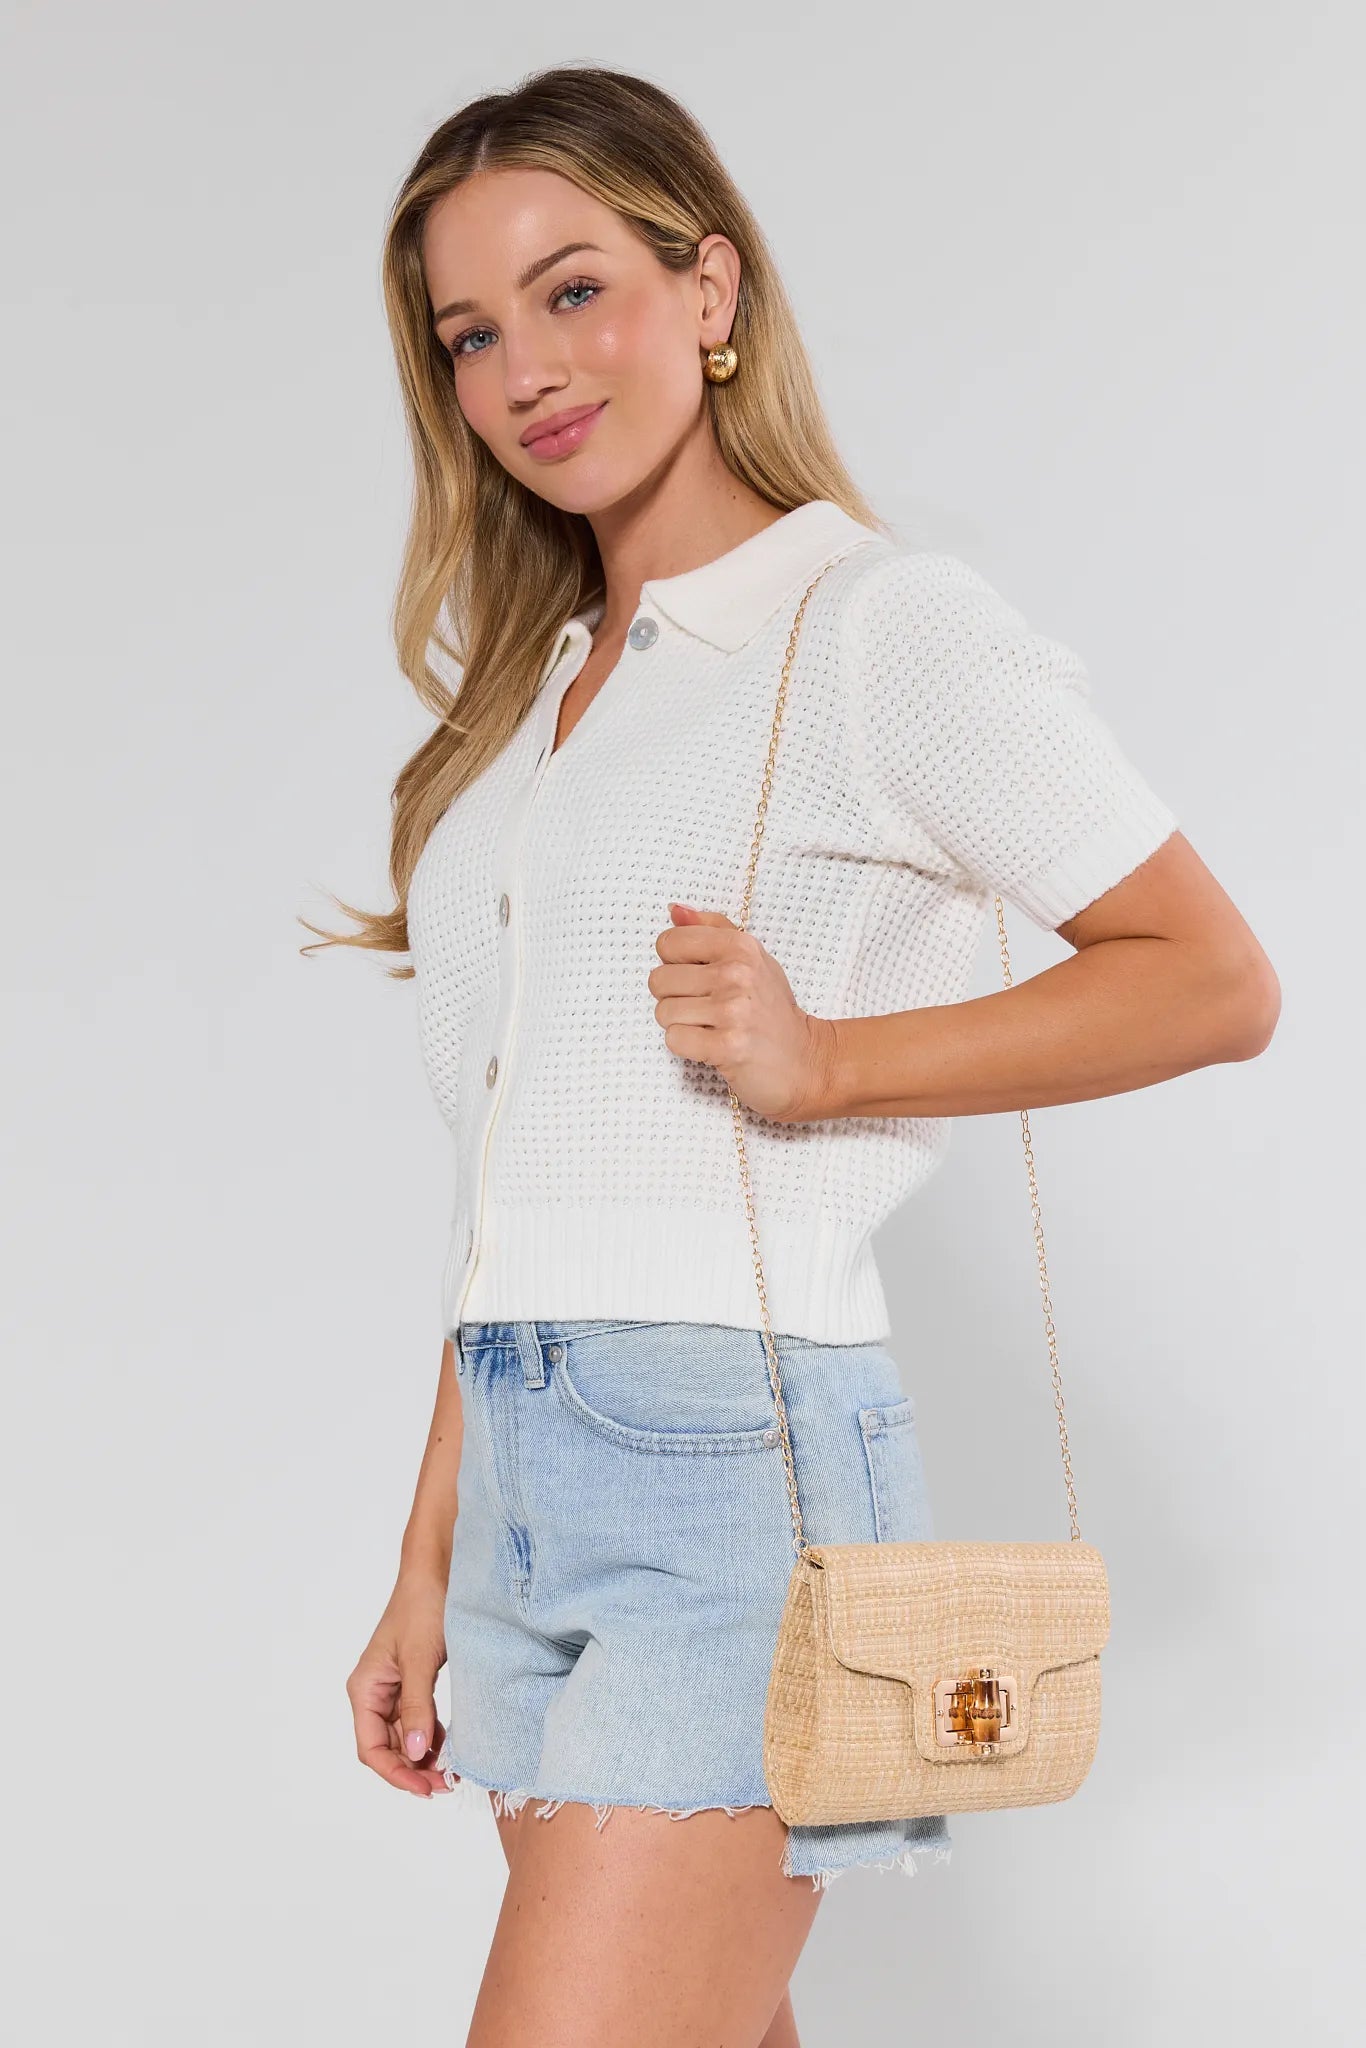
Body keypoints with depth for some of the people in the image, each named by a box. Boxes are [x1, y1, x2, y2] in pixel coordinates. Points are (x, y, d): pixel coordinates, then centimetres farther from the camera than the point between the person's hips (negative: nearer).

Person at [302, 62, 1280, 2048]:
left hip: (732, 1464, -7)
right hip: (524, 1479, 7)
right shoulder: (527, 689, 17)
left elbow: (1213, 979, -5)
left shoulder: (881, 625, -4)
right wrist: (428, 1566, 16)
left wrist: (821, 1061, -14)